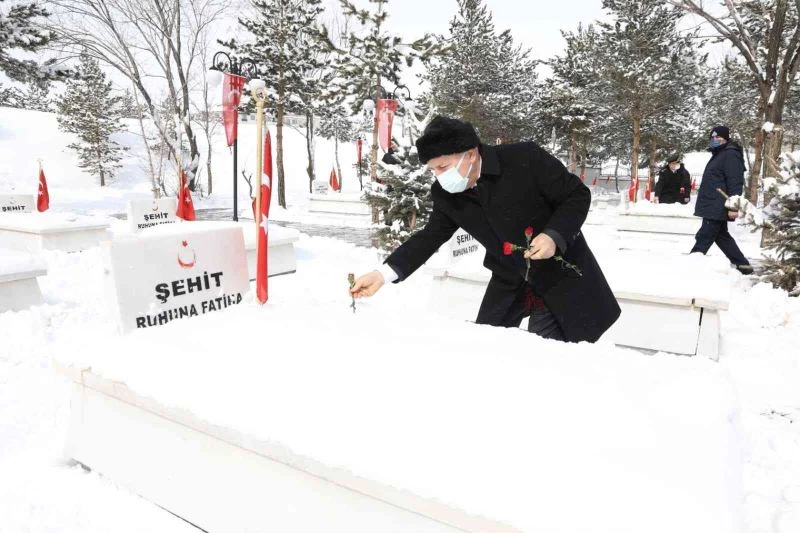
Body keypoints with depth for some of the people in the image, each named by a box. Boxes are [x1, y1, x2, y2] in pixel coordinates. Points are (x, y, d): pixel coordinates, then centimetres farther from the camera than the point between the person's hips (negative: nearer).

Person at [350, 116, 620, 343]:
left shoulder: (525, 159, -24)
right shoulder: (446, 195, -9)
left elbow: (578, 194, -14)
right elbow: (430, 237, 0)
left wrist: (554, 235, -31)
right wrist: (383, 273, -10)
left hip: (561, 276, -4)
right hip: (509, 283, 5)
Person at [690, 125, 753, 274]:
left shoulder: (731, 155, -11)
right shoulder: (718, 154, 21)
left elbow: (735, 182, -19)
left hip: (718, 207, -11)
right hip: (713, 206, 11)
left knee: (703, 238, -10)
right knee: (722, 236, 15)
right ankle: (742, 265, 21)